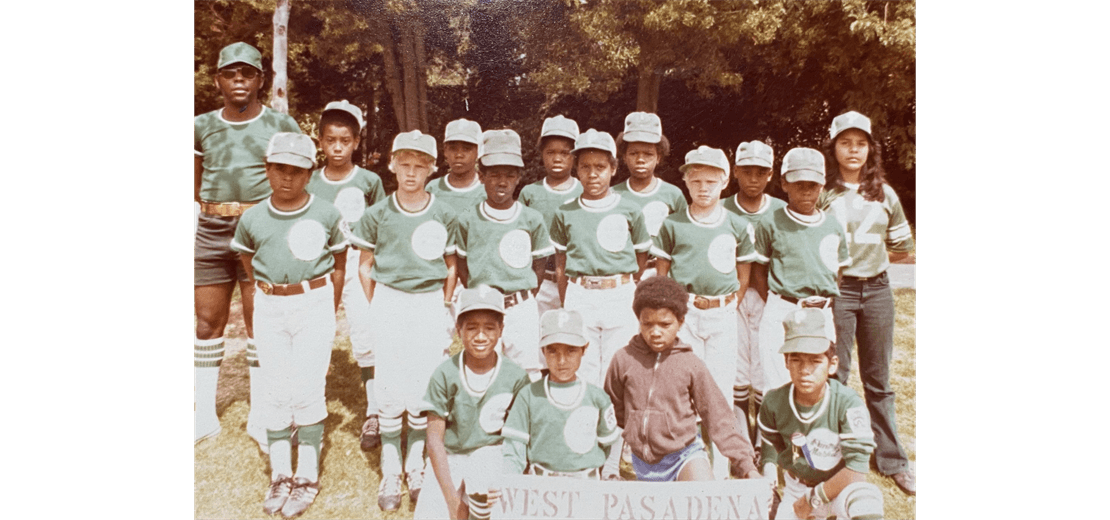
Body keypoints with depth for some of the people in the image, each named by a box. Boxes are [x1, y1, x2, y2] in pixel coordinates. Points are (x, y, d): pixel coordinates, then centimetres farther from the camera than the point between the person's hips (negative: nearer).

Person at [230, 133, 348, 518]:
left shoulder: (326, 214, -8)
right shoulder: (253, 218, -2)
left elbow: (339, 262, 4)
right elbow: (246, 256, 18)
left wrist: (330, 311, 5)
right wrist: (267, 290, 12)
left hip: (314, 305, -3)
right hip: (270, 308, 3)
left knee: (307, 392, -2)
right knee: (274, 393, 8)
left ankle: (307, 477, 12)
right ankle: (280, 475, 20)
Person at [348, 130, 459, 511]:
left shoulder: (444, 215, -1)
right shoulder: (377, 214, -2)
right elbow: (365, 267, 7)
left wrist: (441, 309, 7)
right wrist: (378, 309, 6)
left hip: (430, 304, 0)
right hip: (388, 302, 0)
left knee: (423, 391, 4)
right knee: (390, 391, 2)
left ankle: (416, 468, 22)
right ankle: (390, 473, 15)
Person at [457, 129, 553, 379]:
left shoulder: (532, 220, -1)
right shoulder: (467, 220, -1)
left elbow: (539, 267, 7)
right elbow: (462, 268, 6)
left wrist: (522, 300, 2)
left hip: (522, 309, 0)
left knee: (527, 374, 4)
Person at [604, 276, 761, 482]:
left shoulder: (691, 365, -5)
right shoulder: (624, 360, -3)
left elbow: (718, 419, 0)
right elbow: (612, 410, 10)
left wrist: (748, 466, -2)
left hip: (684, 454, -2)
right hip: (641, 463, 3)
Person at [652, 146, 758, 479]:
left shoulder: (738, 226, 4)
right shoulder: (672, 225, 2)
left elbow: (744, 277, 11)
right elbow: (661, 275, 7)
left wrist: (727, 304, 2)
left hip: (722, 315, 1)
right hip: (684, 314, 0)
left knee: (720, 389, 3)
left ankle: (719, 470, 15)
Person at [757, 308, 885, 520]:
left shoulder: (847, 403, -25)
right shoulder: (774, 402, -14)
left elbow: (856, 469, -24)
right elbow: (771, 444, 6)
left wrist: (812, 499, -18)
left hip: (838, 486, -4)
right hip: (795, 490, 5)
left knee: (867, 498, -35)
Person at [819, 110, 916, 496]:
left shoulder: (884, 194, 8)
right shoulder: (823, 193, -2)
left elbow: (903, 248, 15)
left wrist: (871, 254, 4)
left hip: (876, 290, 3)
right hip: (836, 290, -3)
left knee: (878, 379, 11)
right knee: (834, 377, 4)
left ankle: (892, 460, 21)